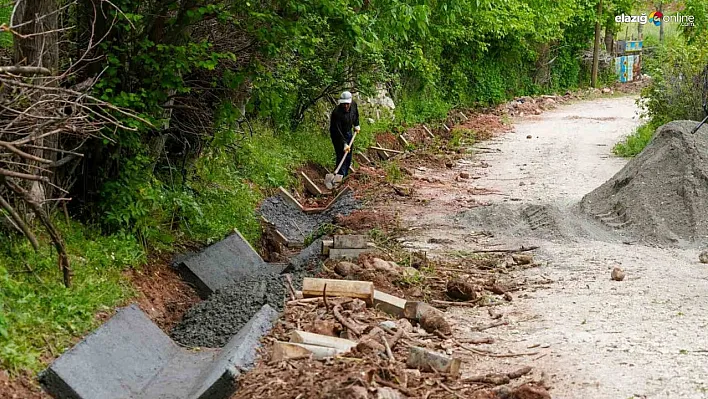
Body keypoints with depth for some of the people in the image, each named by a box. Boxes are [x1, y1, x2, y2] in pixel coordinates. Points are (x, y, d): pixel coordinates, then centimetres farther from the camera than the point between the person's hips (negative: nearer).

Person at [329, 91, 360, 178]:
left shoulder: (354, 105, -14)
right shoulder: (336, 113, -34)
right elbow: (338, 130, -32)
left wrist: (356, 125, 7)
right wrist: (344, 144, -34)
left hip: (348, 132, 7)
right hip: (338, 135, -7)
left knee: (348, 156, 14)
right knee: (341, 156, -11)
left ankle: (346, 175, 28)